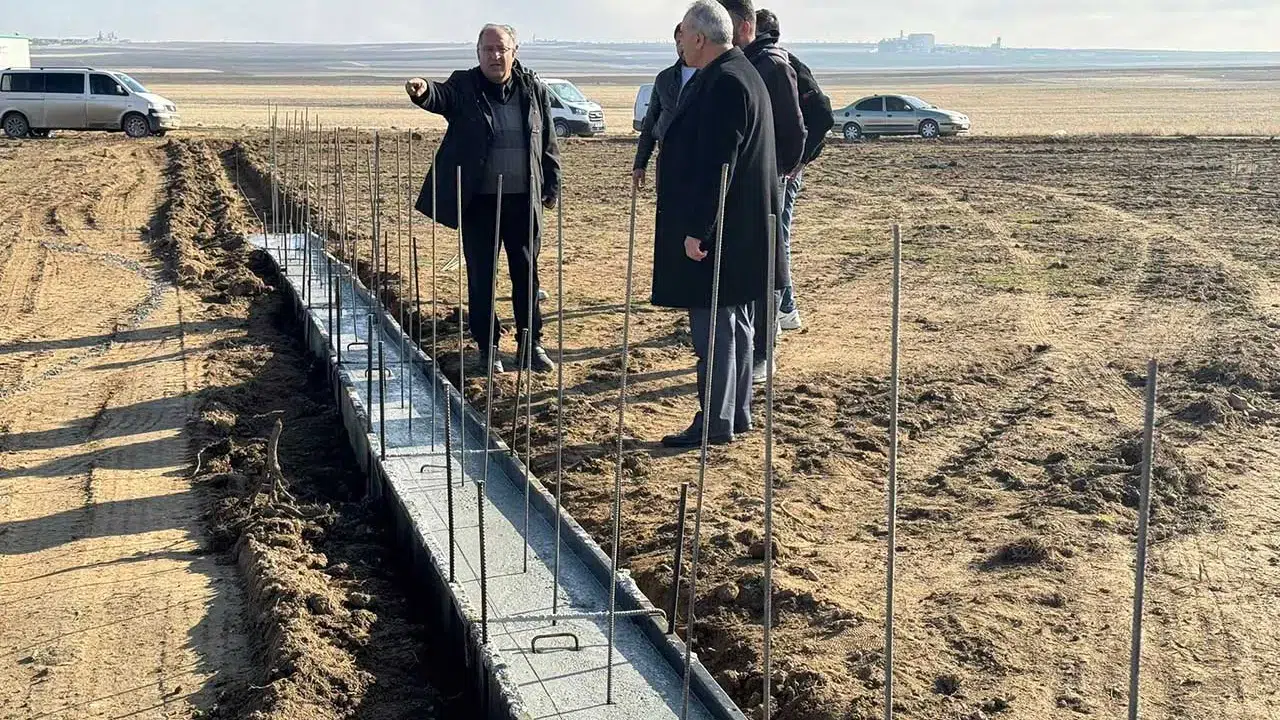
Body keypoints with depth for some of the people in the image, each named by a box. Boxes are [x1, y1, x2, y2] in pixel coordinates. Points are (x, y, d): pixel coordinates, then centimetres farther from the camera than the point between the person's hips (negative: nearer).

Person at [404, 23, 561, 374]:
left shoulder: (534, 89, 5)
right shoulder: (463, 86, -1)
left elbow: (548, 143, 9)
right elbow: (440, 96, -23)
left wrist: (552, 187, 7)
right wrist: (422, 91, -45)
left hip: (524, 200, 2)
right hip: (478, 201, -1)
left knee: (526, 273, 9)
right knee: (481, 276, 6)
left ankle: (531, 343, 22)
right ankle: (487, 346, 19)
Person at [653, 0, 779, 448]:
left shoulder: (723, 83, -18)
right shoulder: (741, 75, 15)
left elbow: (717, 164, -24)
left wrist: (697, 229, -23)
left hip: (716, 229, -11)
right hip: (740, 231, 11)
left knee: (713, 325, -4)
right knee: (733, 323, 15)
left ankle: (715, 422, 3)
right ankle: (737, 414, 24)